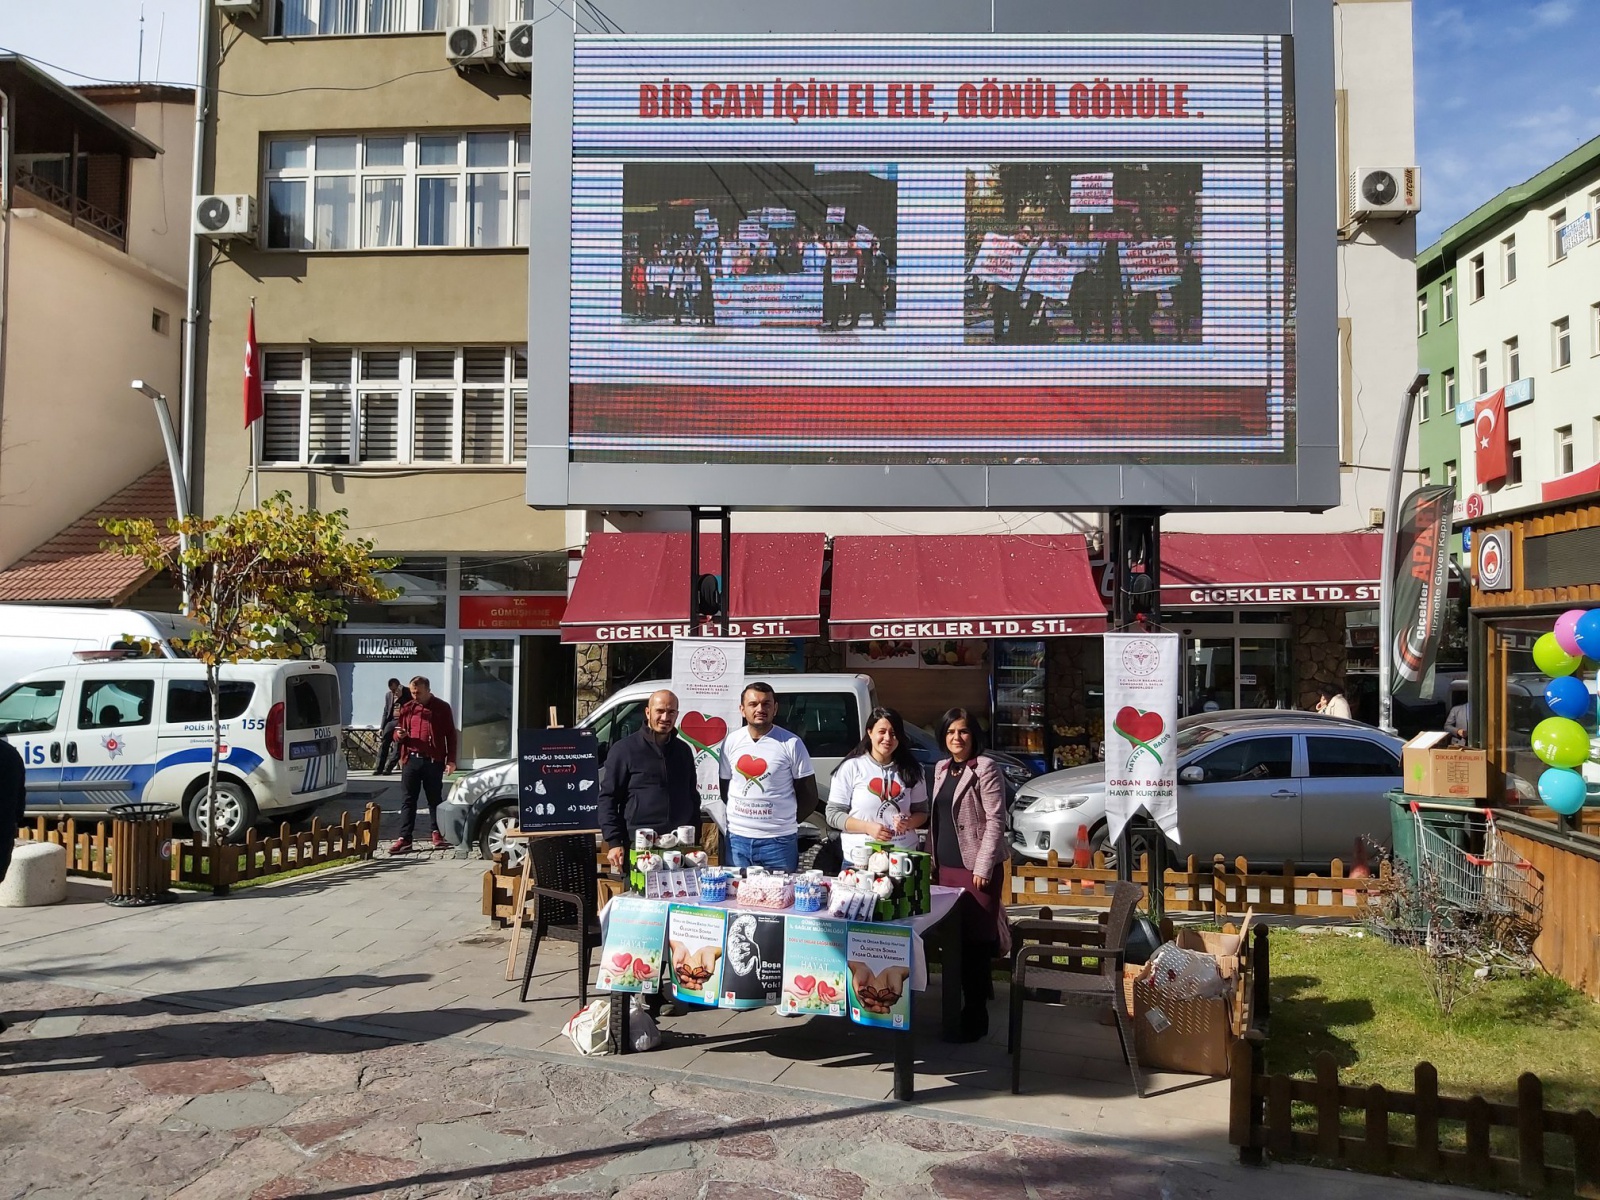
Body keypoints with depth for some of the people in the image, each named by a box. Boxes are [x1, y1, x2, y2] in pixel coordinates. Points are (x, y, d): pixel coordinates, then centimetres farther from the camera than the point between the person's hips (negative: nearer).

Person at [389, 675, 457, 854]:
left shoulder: (442, 708, 4)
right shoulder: (406, 708, 12)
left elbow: (450, 735, 4)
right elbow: (397, 734, 19)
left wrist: (451, 760, -3)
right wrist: (399, 735, -7)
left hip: (433, 761, -2)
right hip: (411, 760, 2)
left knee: (435, 799, 7)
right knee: (408, 800, 0)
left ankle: (437, 834, 19)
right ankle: (404, 838, -2)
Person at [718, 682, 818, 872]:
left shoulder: (791, 744, -4)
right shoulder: (732, 742, 5)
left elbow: (809, 798, 1)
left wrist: (785, 822, 4)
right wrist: (743, 817, 5)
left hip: (778, 841, -3)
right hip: (737, 838, 3)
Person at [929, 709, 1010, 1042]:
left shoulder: (985, 768, -9)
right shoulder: (941, 769, 12)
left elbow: (996, 821, -13)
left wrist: (983, 867, -16)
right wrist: (931, 858, 15)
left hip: (975, 867, -7)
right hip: (946, 866, 7)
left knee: (975, 940, -3)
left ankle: (975, 1017, 6)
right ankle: (959, 1010, 22)